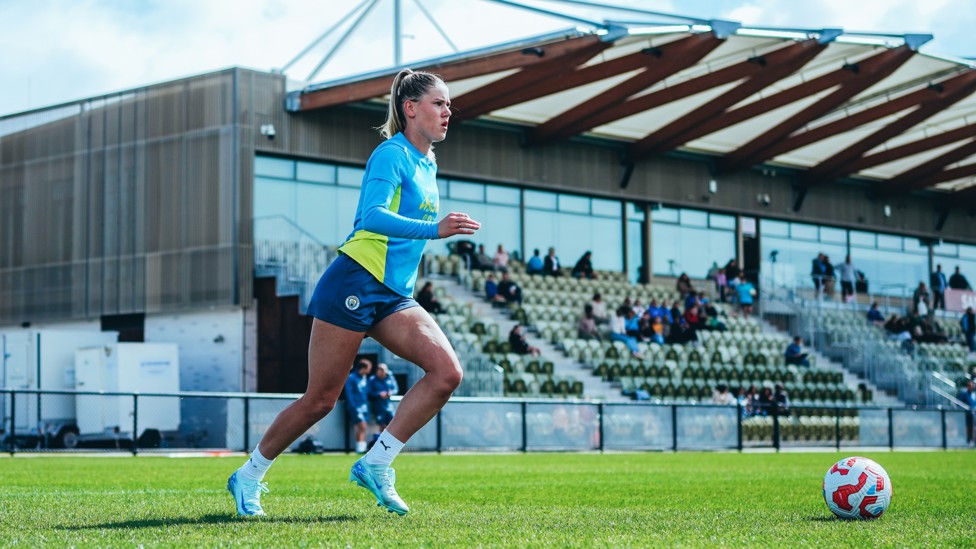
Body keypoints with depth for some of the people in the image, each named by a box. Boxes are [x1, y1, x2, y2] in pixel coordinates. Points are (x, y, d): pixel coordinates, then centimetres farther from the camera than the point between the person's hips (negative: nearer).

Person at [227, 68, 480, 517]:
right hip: (354, 285, -8)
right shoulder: (392, 153, -10)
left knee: (447, 371, -13)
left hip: (394, 296, 8)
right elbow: (372, 215, -26)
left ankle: (374, 464, -7)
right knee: (320, 399, -3)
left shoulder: (427, 164, 17)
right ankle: (248, 477, 17)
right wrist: (434, 230, -35)